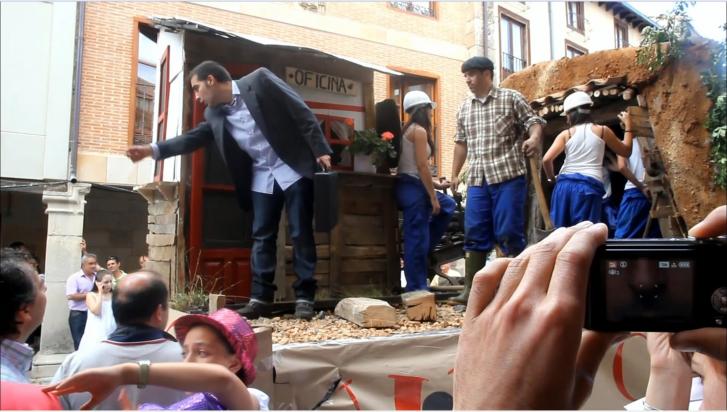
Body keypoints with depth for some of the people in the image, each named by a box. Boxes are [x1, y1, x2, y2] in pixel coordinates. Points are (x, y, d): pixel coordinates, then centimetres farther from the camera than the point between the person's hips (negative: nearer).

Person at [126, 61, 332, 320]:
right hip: (261, 178, 5)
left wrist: (320, 150, -14)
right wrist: (152, 150, -1)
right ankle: (260, 299, 9)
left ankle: (304, 298, 5)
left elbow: (301, 112, -10)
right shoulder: (214, 115, 7)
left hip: (293, 169, -5)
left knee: (301, 234, -2)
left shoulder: (259, 81, -9)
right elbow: (193, 138, 10)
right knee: (262, 237, 3)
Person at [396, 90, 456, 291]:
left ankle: (423, 250, 20)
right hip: (413, 188, -10)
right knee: (417, 238, -3)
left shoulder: (407, 129, 17)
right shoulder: (419, 131, -11)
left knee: (448, 205, 23)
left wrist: (436, 185, 19)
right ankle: (417, 287, 5)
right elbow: (422, 167, -18)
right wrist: (433, 197, -15)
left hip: (410, 186, 10)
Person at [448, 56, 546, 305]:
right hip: (477, 179, 5)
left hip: (509, 175, -4)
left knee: (509, 234, -5)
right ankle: (470, 289, 11)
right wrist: (455, 174, 19)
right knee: (474, 235, 4)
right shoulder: (464, 108, 16)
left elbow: (533, 121, -2)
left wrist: (534, 138, -24)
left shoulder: (511, 98, 2)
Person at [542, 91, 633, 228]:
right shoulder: (602, 130, 10)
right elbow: (626, 151, 22)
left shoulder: (566, 134, 8)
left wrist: (551, 178, 14)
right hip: (589, 185, -1)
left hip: (565, 184, 1)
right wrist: (628, 125, 31)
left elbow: (546, 159, -4)